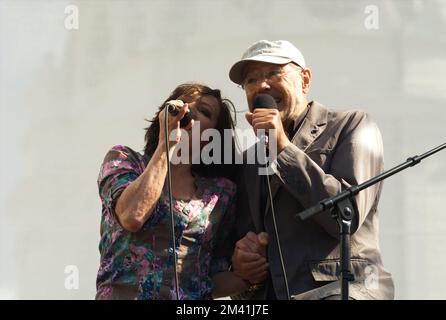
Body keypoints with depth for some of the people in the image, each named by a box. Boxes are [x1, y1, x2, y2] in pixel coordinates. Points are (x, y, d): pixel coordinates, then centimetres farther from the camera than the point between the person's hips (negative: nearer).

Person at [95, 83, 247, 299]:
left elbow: (213, 281, 13)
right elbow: (132, 216, -11)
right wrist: (166, 142, -4)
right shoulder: (123, 159, 9)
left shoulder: (222, 192, 12)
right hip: (123, 293, -2)